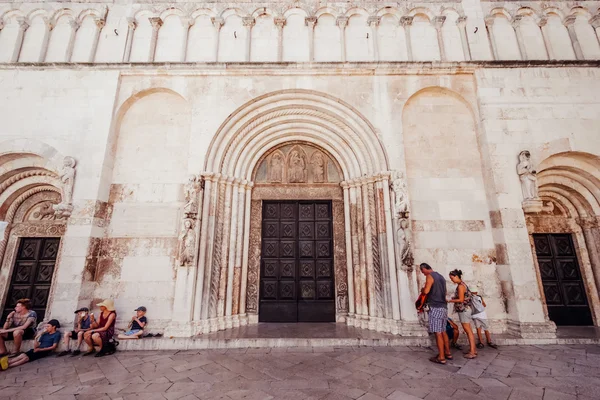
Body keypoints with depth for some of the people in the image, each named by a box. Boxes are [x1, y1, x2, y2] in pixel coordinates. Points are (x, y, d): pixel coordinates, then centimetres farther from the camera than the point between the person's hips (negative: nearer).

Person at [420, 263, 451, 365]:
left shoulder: (430, 276, -11)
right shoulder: (441, 276, 15)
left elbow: (426, 291, -20)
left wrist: (422, 289, 0)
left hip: (436, 307, -9)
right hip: (444, 307, 9)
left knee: (438, 333, -3)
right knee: (443, 331, 18)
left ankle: (441, 357, 2)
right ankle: (447, 353, 26)